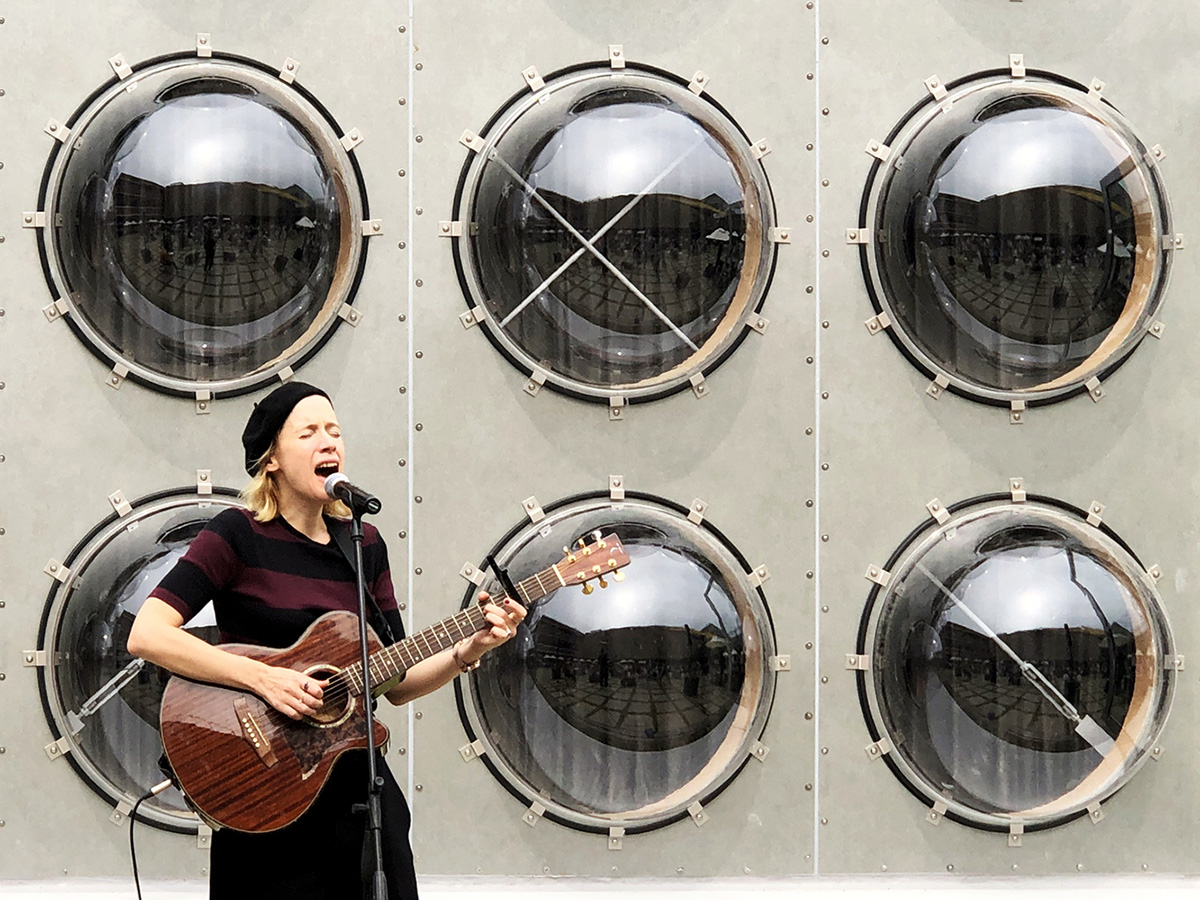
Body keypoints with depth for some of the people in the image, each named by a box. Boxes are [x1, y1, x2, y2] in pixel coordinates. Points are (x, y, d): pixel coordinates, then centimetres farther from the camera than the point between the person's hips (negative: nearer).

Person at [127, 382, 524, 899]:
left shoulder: (365, 545, 9)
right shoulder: (239, 535, -6)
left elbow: (396, 684, 10)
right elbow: (146, 634, -18)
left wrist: (470, 651, -6)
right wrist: (263, 679, -24)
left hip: (357, 779, 5)